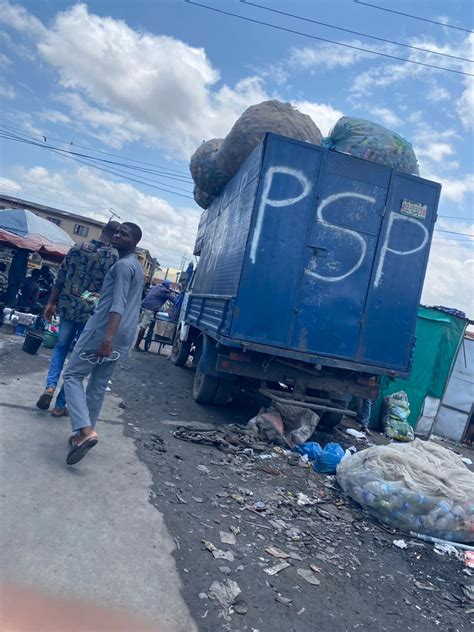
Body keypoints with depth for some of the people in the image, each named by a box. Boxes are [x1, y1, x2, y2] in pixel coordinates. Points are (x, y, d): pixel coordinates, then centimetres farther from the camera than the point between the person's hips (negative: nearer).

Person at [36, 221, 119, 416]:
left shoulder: (77, 249, 4)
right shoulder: (114, 258, -8)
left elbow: (60, 278, 7)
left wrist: (51, 302, 15)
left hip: (68, 307, 3)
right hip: (92, 313, -3)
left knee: (60, 347, 22)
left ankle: (50, 387, 0)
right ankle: (60, 405, 13)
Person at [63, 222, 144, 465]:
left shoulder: (123, 265, -11)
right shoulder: (137, 267, 20)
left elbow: (118, 305, -23)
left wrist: (107, 336, -32)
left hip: (104, 332, -9)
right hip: (122, 339, 9)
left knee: (73, 375, 0)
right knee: (99, 385, 13)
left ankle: (85, 430, -13)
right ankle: (84, 432, 19)